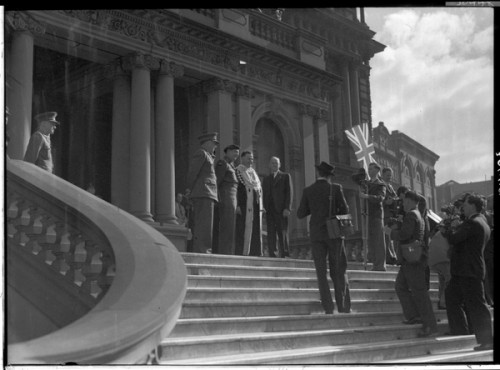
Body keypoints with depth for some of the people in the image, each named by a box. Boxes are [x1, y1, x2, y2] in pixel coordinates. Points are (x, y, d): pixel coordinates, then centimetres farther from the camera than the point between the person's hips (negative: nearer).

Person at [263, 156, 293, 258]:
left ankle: (284, 256, -4)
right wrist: (263, 207, 1)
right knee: (271, 234, -3)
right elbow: (264, 194, 17)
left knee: (283, 233, -6)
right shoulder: (266, 179, 22)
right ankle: (272, 256, -4)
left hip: (281, 210, -3)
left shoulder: (286, 176, 11)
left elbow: (289, 192, 1)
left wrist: (287, 208, -11)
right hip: (269, 210, 3)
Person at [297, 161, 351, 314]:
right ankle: (343, 306, 7)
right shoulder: (336, 188, -4)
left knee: (321, 271, 4)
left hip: (316, 234, 1)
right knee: (339, 271, 8)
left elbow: (300, 214, 2)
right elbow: (345, 210, -2)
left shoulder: (308, 191, 0)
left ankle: (328, 307, -1)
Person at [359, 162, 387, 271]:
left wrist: (367, 196, -34)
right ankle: (375, 262, 13)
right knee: (370, 240, 7)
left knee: (379, 240, -5)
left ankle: (381, 265, -5)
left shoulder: (381, 185, -3)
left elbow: (380, 198, -20)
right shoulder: (366, 183, 18)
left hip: (376, 214, -6)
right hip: (367, 214, 6)